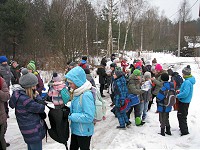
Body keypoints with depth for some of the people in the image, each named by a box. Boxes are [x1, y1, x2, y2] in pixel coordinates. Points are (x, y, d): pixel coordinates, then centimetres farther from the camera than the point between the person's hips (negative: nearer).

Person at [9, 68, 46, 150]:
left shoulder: (19, 94, 1)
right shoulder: (24, 99, -29)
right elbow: (41, 108, -21)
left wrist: (34, 97, -7)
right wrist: (37, 96, -10)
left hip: (29, 129, 10)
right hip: (34, 132, -10)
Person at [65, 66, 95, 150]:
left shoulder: (86, 95, -26)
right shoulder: (77, 92, 0)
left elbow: (89, 117, -29)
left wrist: (70, 116, -23)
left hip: (84, 132, -8)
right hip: (75, 130, 8)